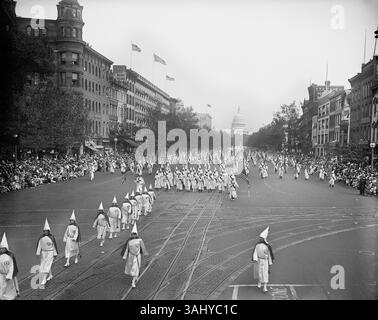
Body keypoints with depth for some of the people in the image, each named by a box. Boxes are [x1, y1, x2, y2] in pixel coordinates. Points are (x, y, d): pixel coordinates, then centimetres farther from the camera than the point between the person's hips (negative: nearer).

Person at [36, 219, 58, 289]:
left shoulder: (52, 238, -11)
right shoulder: (41, 238, -3)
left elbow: (54, 246, -4)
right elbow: (39, 245, 0)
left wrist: (55, 254, 0)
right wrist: (38, 253, -5)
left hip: (50, 253, -5)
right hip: (43, 252, 5)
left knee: (46, 266, -12)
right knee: (43, 265, 18)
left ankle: (43, 282, -14)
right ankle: (50, 276, 44)